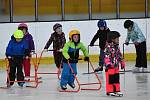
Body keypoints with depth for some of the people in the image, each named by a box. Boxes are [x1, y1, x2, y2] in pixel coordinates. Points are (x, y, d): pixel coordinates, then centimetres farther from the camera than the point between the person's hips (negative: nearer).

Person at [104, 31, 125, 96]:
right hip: (110, 67, -8)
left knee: (116, 79, 13)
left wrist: (122, 63, 21)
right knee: (110, 79, -1)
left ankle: (117, 90, 21)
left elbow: (119, 55, 20)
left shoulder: (117, 47, 10)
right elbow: (106, 56, -22)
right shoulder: (108, 47, -16)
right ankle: (110, 91, 5)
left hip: (116, 66, 8)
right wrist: (108, 63, -30)